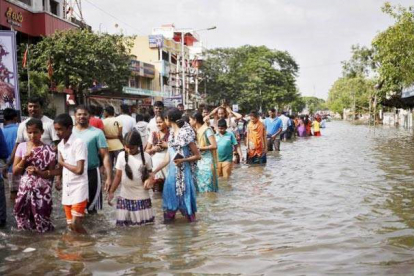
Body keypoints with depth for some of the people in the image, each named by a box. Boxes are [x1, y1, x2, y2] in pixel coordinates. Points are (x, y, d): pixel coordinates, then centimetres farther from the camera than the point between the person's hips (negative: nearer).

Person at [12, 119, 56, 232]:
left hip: (42, 190, -2)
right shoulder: (22, 147, 2)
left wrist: (38, 171, -21)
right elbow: (15, 171, 2)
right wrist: (25, 158, -13)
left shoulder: (48, 150, -5)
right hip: (25, 189, 3)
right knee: (23, 217, 7)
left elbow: (51, 173, -4)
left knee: (41, 218, -1)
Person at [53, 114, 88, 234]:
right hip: (66, 191, 8)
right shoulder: (60, 145, 10)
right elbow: (61, 170, 13)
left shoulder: (79, 143, -14)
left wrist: (62, 162, -7)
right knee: (71, 225, 10)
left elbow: (79, 170, -20)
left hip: (78, 190, -8)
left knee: (76, 224, -13)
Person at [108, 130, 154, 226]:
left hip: (142, 197, -1)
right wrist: (111, 192, -3)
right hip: (125, 197, 1)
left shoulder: (146, 156, -5)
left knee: (144, 225, 6)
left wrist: (149, 180, -19)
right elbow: (118, 175, 2)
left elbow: (149, 173, 5)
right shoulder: (122, 156, -3)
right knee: (124, 224, 5)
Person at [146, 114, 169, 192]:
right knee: (157, 190, 3)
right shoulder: (153, 134, 10)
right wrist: (153, 149, -4)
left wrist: (167, 145, -12)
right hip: (155, 164, 3)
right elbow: (147, 150, 14)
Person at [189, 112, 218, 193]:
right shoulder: (197, 131, 11)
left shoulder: (207, 130, -10)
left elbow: (214, 146, -18)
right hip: (200, 161, 8)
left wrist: (199, 148, -15)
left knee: (208, 187, -6)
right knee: (200, 185, 8)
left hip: (207, 161, -8)